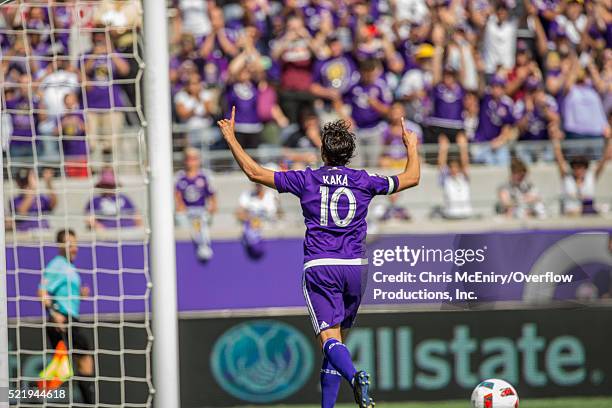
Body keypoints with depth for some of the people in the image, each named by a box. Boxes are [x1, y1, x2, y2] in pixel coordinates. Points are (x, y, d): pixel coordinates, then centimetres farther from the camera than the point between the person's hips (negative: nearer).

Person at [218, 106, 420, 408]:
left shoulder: (306, 180, 0)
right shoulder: (364, 182, 6)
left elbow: (254, 172, 3)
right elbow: (412, 178, 19)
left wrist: (230, 138, 14)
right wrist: (411, 146, 37)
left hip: (318, 267, -3)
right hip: (353, 267, 3)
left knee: (329, 338, -13)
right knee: (338, 339, 15)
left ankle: (355, 377, -42)